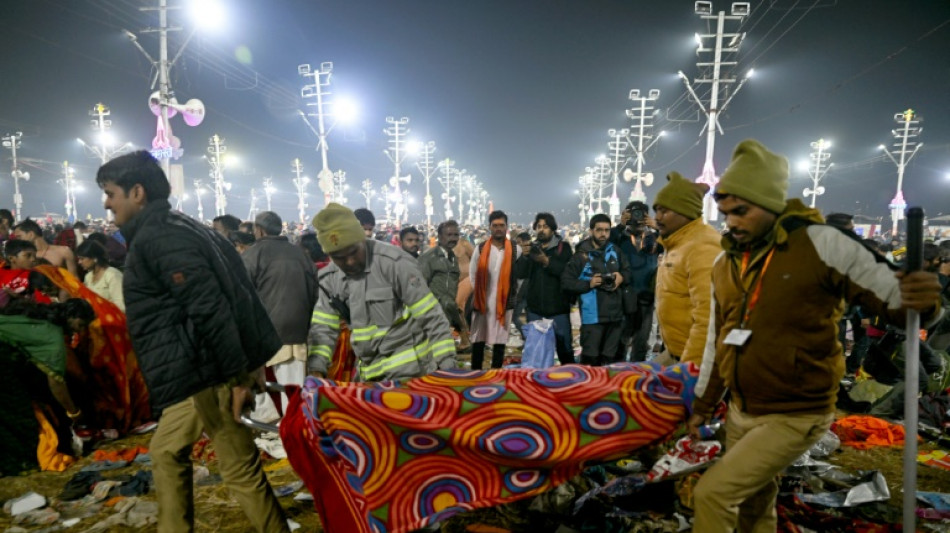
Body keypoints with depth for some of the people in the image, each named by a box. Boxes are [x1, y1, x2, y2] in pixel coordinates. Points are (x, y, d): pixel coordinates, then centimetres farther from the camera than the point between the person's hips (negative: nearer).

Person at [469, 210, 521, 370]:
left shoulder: (516, 249, -2)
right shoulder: (480, 249, 0)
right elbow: (472, 273, 7)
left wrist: (510, 292, 2)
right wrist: (478, 293, 7)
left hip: (504, 302, -1)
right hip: (482, 301, 1)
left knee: (500, 340, 6)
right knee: (478, 340, 7)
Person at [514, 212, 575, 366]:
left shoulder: (563, 247, 1)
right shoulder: (532, 248, 10)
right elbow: (520, 273, -2)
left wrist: (547, 262, -25)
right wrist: (525, 256, -19)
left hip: (558, 308, -3)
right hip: (535, 308, 3)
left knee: (564, 347, 4)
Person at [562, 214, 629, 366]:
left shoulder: (615, 251, 7)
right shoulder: (581, 255, -7)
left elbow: (627, 270, 21)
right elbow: (566, 282, -9)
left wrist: (622, 277, -1)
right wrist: (588, 284, -18)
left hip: (615, 313, 5)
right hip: (593, 315, -5)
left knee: (611, 357, 17)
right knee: (590, 357, 0)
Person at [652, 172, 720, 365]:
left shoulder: (702, 248, -21)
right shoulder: (676, 245, 12)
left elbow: (707, 317, -26)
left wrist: (691, 364, -24)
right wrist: (671, 351, 18)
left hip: (696, 358, -9)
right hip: (675, 353, 10)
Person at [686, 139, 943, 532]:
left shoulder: (820, 244, -15)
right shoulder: (724, 264, 3)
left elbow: (892, 298, -14)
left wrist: (924, 302, -38)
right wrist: (703, 403, 17)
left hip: (795, 417, -6)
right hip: (740, 413, 6)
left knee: (711, 494, -10)